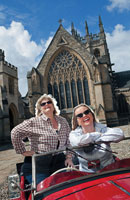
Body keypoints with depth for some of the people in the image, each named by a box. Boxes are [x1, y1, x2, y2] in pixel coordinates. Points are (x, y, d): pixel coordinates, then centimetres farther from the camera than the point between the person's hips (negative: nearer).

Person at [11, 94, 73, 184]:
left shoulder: (63, 121, 10)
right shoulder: (34, 122, -6)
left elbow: (69, 141, 16)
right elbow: (15, 133, -6)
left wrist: (69, 157, 6)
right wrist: (23, 151, -6)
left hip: (60, 163, 4)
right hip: (39, 165, -4)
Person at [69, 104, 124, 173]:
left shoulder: (102, 128, 1)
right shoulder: (74, 134, 0)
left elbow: (119, 134, -17)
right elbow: (78, 141, -24)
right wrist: (99, 134, -11)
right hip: (87, 174, 1)